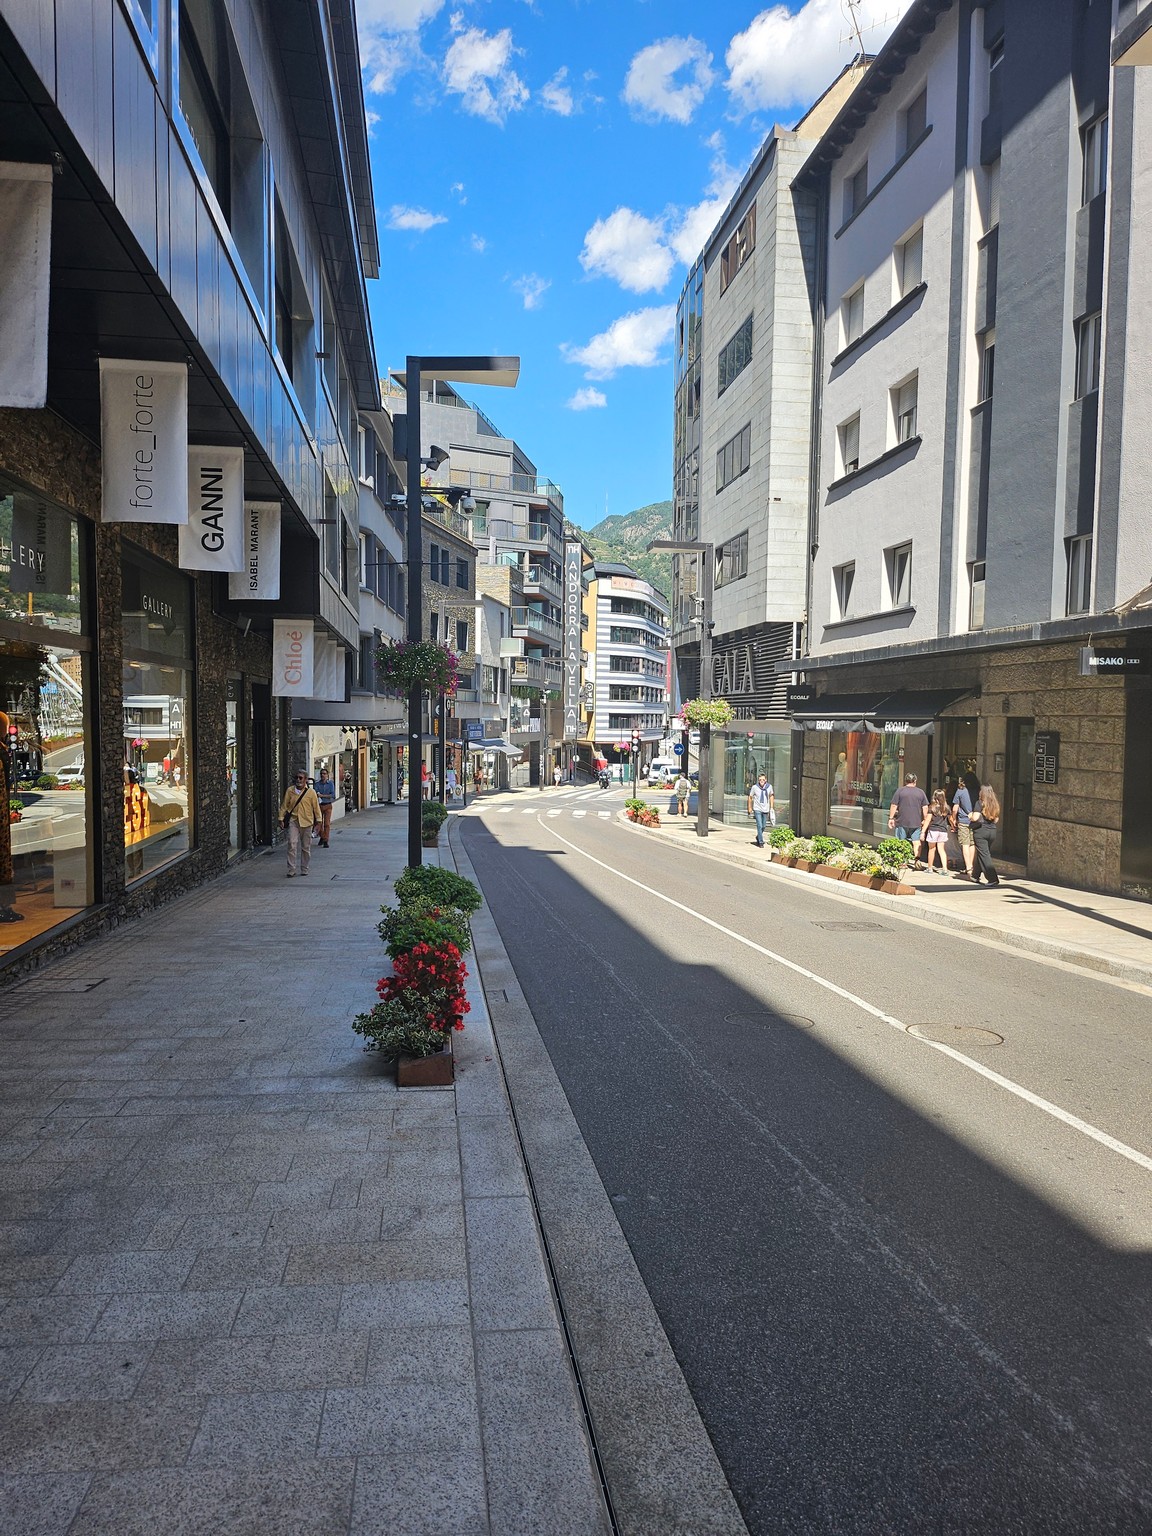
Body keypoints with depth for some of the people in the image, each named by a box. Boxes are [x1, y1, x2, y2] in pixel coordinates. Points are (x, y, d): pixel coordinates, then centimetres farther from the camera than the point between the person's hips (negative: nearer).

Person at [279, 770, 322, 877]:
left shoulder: (311, 792, 0)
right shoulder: (290, 790, 4)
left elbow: (316, 807, 4)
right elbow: (284, 805, 8)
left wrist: (318, 820, 2)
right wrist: (281, 818, 3)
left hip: (306, 822, 0)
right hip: (293, 821, 0)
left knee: (306, 847, 7)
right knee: (292, 844, -11)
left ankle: (304, 869, 19)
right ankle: (291, 869, -7)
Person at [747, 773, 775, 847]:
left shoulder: (769, 787, -6)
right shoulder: (754, 787, -13)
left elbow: (771, 796, 12)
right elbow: (750, 797, 2)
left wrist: (772, 807, 12)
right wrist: (750, 808, 6)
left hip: (765, 810, 3)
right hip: (757, 809, -3)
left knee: (763, 826, 13)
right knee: (759, 826, -10)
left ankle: (758, 837, 38)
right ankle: (761, 842, -2)